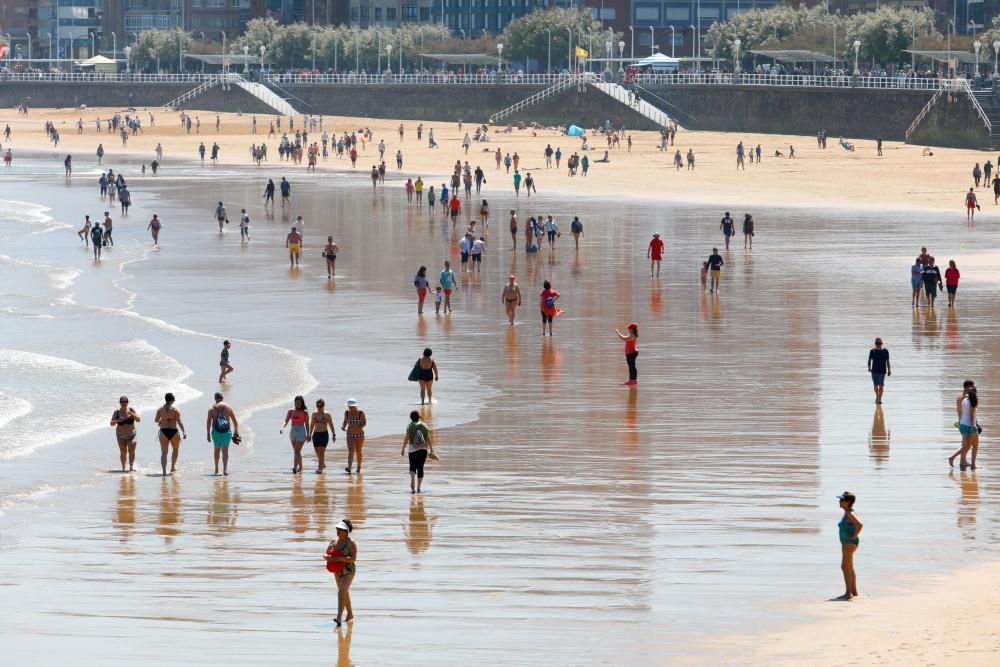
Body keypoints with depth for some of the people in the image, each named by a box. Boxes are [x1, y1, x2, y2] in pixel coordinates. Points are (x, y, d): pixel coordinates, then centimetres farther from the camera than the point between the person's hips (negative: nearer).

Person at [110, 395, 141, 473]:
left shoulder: (131, 410, -6)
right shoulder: (116, 412, -6)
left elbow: (138, 420, -14)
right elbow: (112, 424, -11)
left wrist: (131, 413, -30)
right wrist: (117, 420, -33)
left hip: (131, 435, -1)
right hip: (121, 436, 1)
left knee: (131, 451, -19)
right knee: (123, 453, 6)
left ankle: (131, 466, -22)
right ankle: (123, 468, 20)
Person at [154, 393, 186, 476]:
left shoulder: (160, 410, 2)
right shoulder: (175, 410, -6)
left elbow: (156, 420, 10)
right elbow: (179, 421, -13)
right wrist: (184, 431, -15)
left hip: (163, 432, 1)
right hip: (173, 432, -1)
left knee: (164, 453, 2)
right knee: (176, 449, 24)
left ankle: (164, 470, -13)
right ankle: (172, 468, 28)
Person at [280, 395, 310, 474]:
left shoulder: (305, 413, -4)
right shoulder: (291, 411, 4)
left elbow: (307, 424, 1)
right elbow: (286, 421, -2)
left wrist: (308, 435, -1)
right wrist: (282, 427, -21)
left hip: (301, 432, -5)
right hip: (292, 432, 5)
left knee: (297, 451, -16)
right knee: (296, 451, 14)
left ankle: (295, 468, -24)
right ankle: (300, 467, 27)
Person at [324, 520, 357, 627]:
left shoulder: (350, 543, -14)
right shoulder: (333, 542, 4)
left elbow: (353, 558, -22)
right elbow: (325, 555, 7)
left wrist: (340, 558, -31)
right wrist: (329, 558, -17)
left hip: (348, 571, -7)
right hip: (338, 571, 7)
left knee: (341, 592, -23)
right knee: (345, 593, 21)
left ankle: (339, 617, -31)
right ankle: (350, 614, 40)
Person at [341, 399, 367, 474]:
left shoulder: (361, 413, -12)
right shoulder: (347, 412, -4)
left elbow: (364, 423, -9)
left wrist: (358, 426, -29)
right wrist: (343, 427, -9)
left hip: (360, 435, -1)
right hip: (350, 435, 1)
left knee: (359, 452, 13)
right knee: (351, 452, -16)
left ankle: (359, 468, 34)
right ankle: (349, 468, -30)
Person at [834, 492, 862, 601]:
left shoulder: (850, 514, -17)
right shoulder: (846, 513, 13)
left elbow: (860, 525, -33)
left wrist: (854, 536, -21)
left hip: (850, 543, -11)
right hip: (846, 543, 11)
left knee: (845, 567, -12)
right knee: (849, 568, 16)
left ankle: (848, 593, -13)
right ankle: (854, 591, 23)